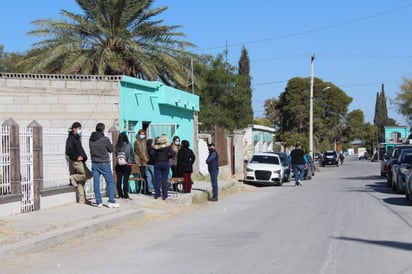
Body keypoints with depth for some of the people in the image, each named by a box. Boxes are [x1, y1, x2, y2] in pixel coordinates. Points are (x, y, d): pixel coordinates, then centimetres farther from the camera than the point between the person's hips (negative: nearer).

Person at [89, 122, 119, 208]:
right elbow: (111, 150, -2)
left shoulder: (91, 139, 0)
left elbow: (92, 149, 9)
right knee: (110, 182, 4)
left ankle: (99, 202, 9)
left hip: (94, 163, 4)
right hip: (104, 163, -4)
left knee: (96, 182, 6)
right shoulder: (105, 139, -14)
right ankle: (111, 201, 0)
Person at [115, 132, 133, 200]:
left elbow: (116, 154, 3)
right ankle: (125, 195, -4)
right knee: (125, 180, -3)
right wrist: (130, 161, 8)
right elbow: (130, 155, -6)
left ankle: (120, 194, 14)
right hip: (127, 165, -3)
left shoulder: (117, 145, 0)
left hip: (118, 165, 3)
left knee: (119, 180, 8)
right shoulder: (128, 145, -8)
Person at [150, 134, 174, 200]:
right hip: (165, 163, -1)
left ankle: (157, 194, 5)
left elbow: (152, 154, -7)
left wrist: (156, 158, 9)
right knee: (164, 180, 2)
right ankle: (164, 195, 2)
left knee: (157, 179, 5)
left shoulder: (156, 145, 1)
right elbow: (171, 154, -10)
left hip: (157, 163, 1)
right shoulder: (168, 145, -3)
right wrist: (167, 157, 7)